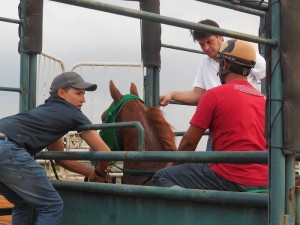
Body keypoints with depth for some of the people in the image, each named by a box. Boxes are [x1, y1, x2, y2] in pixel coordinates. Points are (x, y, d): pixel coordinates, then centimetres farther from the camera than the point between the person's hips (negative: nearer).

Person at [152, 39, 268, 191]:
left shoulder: (214, 94, -6)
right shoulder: (262, 98, 13)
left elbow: (189, 142, -3)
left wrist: (173, 165, 16)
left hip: (233, 180, -7)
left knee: (161, 178, 0)